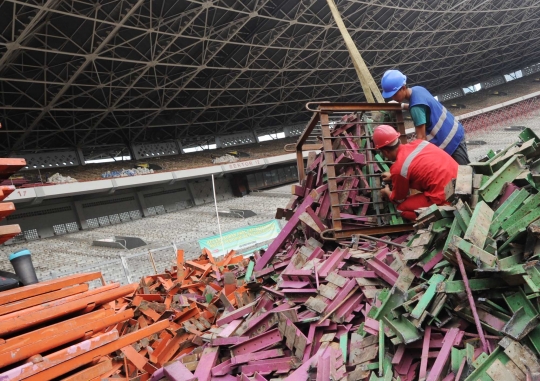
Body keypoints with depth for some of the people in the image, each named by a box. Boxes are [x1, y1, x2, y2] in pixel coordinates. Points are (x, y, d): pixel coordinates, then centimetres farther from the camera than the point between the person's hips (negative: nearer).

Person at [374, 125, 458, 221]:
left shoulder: (398, 168, -13)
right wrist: (393, 176, 42)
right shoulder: (418, 143, 7)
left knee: (403, 209, 9)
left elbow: (399, 199, 6)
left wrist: (387, 193, 28)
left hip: (445, 197, -7)